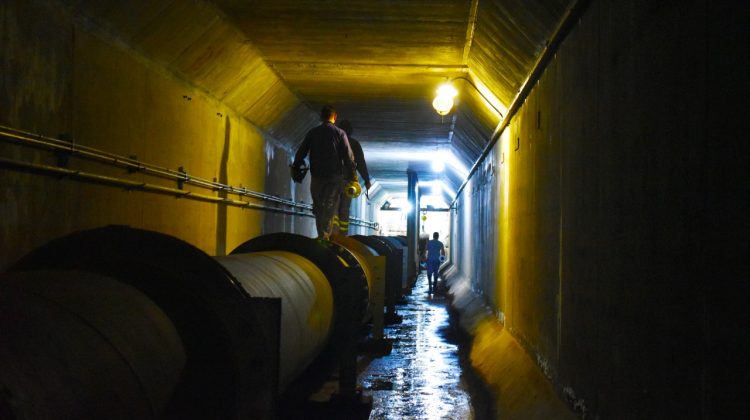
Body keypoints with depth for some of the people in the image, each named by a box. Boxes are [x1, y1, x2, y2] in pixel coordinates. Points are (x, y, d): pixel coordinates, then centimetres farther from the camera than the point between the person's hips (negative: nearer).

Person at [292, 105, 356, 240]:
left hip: (316, 176, 2)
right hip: (335, 177, -2)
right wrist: (352, 173, 1)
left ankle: (322, 235, 13)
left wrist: (295, 168, 14)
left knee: (318, 206, 13)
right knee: (330, 206, 3)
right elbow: (348, 156, -8)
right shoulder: (339, 133, -5)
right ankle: (325, 233, -7)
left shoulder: (312, 132, 1)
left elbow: (301, 152, 2)